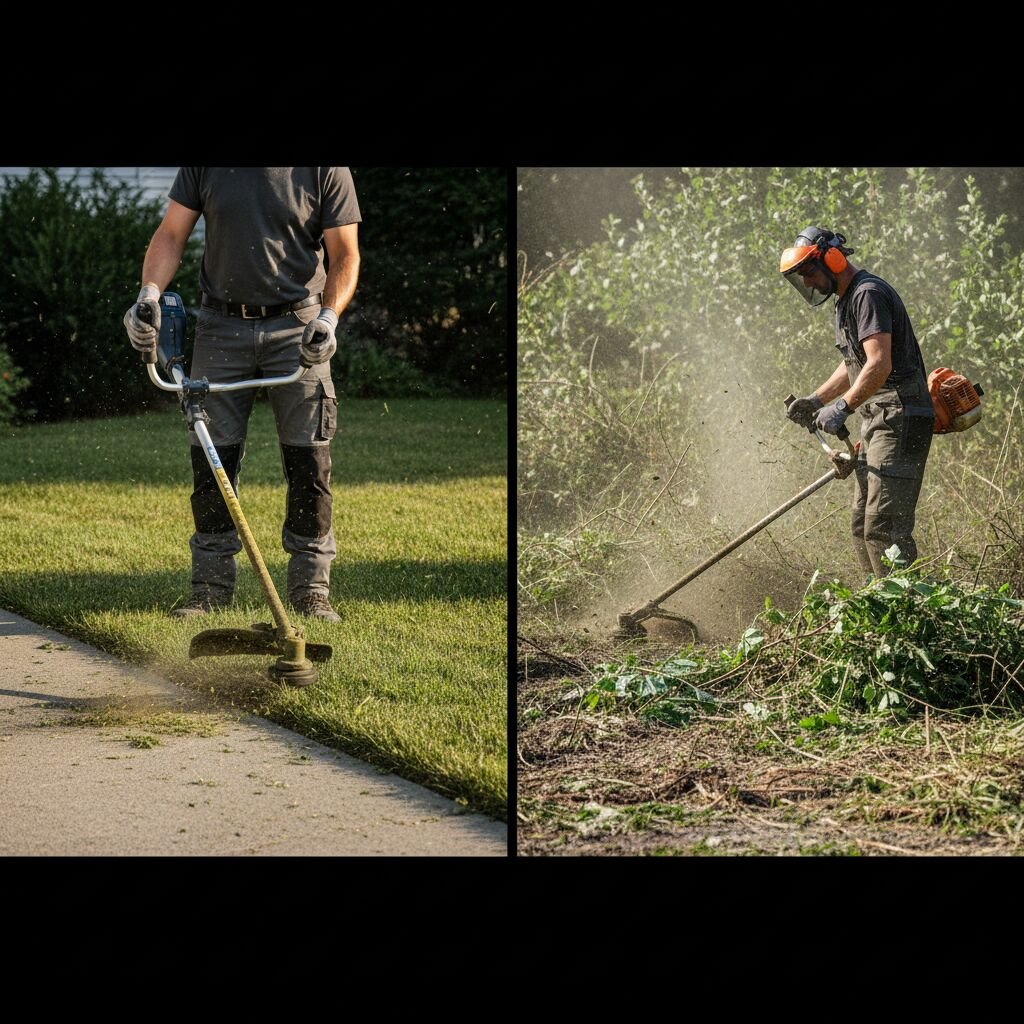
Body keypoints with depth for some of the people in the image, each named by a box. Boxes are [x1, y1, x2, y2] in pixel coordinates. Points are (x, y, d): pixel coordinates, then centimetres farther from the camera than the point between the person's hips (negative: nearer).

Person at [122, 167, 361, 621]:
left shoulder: (326, 169, -5)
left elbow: (344, 254, -2)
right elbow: (171, 234, 2)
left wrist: (328, 315, -18)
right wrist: (150, 293, -15)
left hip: (296, 328, -2)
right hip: (221, 326, 2)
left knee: (308, 460, -2)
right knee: (211, 459, 1)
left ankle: (310, 588, 8)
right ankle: (210, 587, 11)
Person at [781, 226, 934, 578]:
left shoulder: (869, 294, -14)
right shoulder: (848, 300, 20)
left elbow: (879, 366, -24)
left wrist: (842, 408, -24)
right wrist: (814, 400, 20)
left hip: (900, 420, -11)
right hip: (877, 421, 11)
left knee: (884, 527, -15)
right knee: (862, 528, 10)